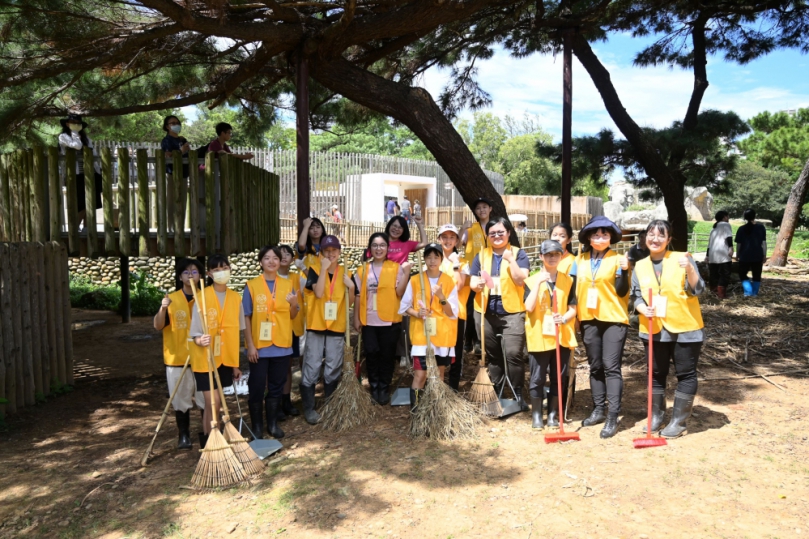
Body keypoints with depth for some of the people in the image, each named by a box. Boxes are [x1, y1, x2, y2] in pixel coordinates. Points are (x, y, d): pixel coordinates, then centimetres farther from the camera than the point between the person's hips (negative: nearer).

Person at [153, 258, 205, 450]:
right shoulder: (171, 299, -1)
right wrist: (163, 308, -26)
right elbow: (158, 326, -9)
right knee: (181, 398, 8)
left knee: (206, 397, 5)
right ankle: (184, 435, 22)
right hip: (177, 358, -1)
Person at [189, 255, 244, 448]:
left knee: (214, 403, 11)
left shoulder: (236, 298, 3)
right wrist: (200, 340, -33)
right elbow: (195, 332, -9)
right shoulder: (202, 296, -11)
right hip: (205, 359, -4)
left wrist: (235, 364, 11)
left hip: (226, 359, 4)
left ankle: (206, 438, 26)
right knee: (213, 402, -5)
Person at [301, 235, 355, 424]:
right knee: (311, 369, -1)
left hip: (337, 327, 3)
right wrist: (324, 268, -19)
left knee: (333, 370, 10)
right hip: (316, 326, -2)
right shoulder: (315, 270, -3)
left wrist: (351, 287, -11)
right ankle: (309, 408, 10)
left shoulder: (345, 272, 6)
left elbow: (349, 302, 7)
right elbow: (318, 293, -19)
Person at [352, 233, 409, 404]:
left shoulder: (396, 267, 0)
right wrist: (356, 318, 3)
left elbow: (400, 293, -9)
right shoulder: (363, 269, 6)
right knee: (371, 354, 2)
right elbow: (358, 295, 7)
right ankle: (374, 388, 18)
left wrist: (406, 273, -18)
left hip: (390, 320, -1)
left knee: (387, 355, 6)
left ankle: (384, 389, 20)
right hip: (369, 321, 2)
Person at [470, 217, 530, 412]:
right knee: (493, 354, 13)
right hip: (486, 312, 4)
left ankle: (518, 394, 0)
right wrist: (477, 285, -15)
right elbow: (473, 281, 6)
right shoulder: (481, 255, 10)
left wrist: (510, 260, -18)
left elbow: (520, 279, -10)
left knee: (514, 353, -13)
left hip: (512, 311, -3)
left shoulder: (518, 253, 1)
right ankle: (495, 393, 25)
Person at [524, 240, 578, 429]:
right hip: (538, 336, -2)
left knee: (559, 378, 9)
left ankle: (553, 414, 22)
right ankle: (536, 415, 16)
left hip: (562, 336, 2)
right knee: (537, 378, 3)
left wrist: (564, 318, -16)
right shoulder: (532, 280, 0)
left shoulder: (568, 281, 7)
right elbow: (529, 308, -13)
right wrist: (538, 283, -17)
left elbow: (572, 309, 5)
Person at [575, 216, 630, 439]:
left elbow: (622, 292, -9)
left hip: (613, 319, -4)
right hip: (588, 320, 5)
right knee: (595, 367, 12)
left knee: (611, 367, -5)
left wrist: (624, 270, -23)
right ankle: (598, 410, 23)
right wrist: (574, 314, 9)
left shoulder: (617, 259, -4)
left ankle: (613, 417, -1)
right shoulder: (580, 260, 8)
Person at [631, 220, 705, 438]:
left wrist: (689, 269, -28)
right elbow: (636, 296, 7)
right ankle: (656, 415, 28)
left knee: (685, 374, 5)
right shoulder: (640, 266, 6)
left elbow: (697, 290, -11)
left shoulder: (682, 258, -4)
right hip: (653, 330, 3)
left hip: (684, 329, -3)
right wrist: (643, 309, -14)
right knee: (656, 374, 13)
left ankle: (679, 421, 17)